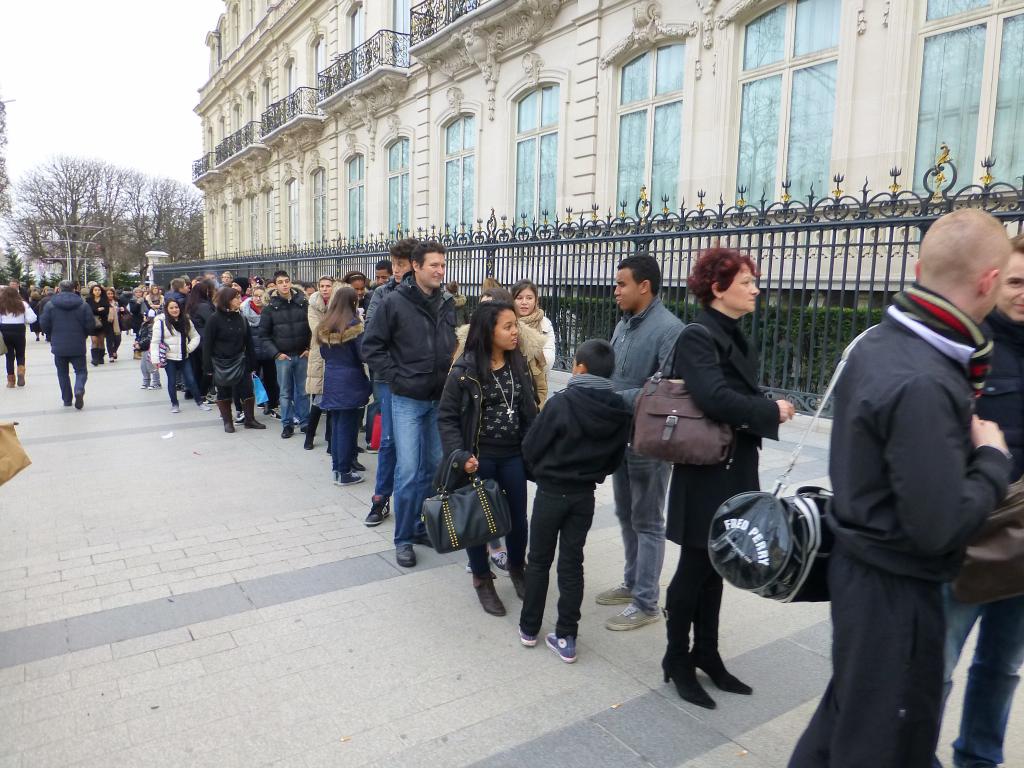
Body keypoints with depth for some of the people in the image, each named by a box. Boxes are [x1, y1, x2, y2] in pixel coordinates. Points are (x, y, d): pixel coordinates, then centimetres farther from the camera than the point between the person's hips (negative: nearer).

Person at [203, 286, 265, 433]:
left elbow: (248, 342, 6)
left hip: (240, 362, 3)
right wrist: (208, 366, -11)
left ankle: (249, 420, 14)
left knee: (247, 391, 2)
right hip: (221, 363, -3)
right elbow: (207, 344, -9)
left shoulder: (242, 318, 3)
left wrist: (252, 363, 3)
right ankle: (227, 421, 20)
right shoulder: (215, 319, -10)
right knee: (224, 394, 8)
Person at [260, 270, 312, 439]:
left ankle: (304, 422, 18)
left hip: (303, 355, 1)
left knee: (303, 391, 8)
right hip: (283, 356, -1)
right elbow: (264, 333, 1)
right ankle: (287, 424, 15)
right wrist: (276, 353, -7)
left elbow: (312, 328, 6)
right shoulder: (270, 308, -2)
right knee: (285, 393, 5)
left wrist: (309, 348, -3)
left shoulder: (303, 303, 1)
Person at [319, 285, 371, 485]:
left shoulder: (324, 325, 6)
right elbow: (363, 354, -14)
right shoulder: (354, 324, -14)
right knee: (347, 424, 0)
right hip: (350, 381, -6)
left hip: (331, 380, 6)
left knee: (336, 423, 16)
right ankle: (344, 472, 5)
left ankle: (337, 464, 24)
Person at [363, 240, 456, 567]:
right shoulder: (395, 302, -8)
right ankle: (403, 539, 12)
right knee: (408, 471, -4)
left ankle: (422, 527, 29)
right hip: (408, 400, -5)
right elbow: (372, 345, -5)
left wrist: (452, 377, 5)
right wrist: (396, 377, -10)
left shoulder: (448, 302, 5)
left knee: (435, 467, 12)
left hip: (441, 399, 5)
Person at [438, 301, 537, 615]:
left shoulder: (519, 365, 1)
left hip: (514, 455, 4)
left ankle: (517, 568, 39)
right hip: (478, 458, -4)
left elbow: (529, 411, 7)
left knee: (517, 516, 13)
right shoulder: (465, 370, -12)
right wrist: (460, 455, -19)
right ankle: (482, 580, 29)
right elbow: (446, 416, -9)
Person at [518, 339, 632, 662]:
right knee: (572, 563, 12)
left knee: (539, 561, 13)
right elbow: (614, 460, 4)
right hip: (584, 495, 3)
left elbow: (531, 448, -12)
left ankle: (529, 629, 25)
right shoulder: (620, 411, -6)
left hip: (551, 493, -3)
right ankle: (566, 638, 17)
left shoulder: (561, 403, -20)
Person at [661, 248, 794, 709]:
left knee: (715, 566, 17)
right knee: (695, 566, 4)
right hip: (706, 473, -8)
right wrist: (772, 411, -16)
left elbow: (742, 395, 12)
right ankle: (677, 659, 21)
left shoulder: (736, 338, 13)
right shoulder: (698, 337, -15)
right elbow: (715, 397, -28)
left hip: (735, 470, 8)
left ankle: (706, 653, 31)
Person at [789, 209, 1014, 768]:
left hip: (859, 560, 8)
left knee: (847, 712, 25)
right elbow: (939, 529, -26)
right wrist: (993, 459, -11)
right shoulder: (923, 385, -28)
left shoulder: (877, 341, 0)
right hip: (897, 586, -8)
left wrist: (961, 434, 5)